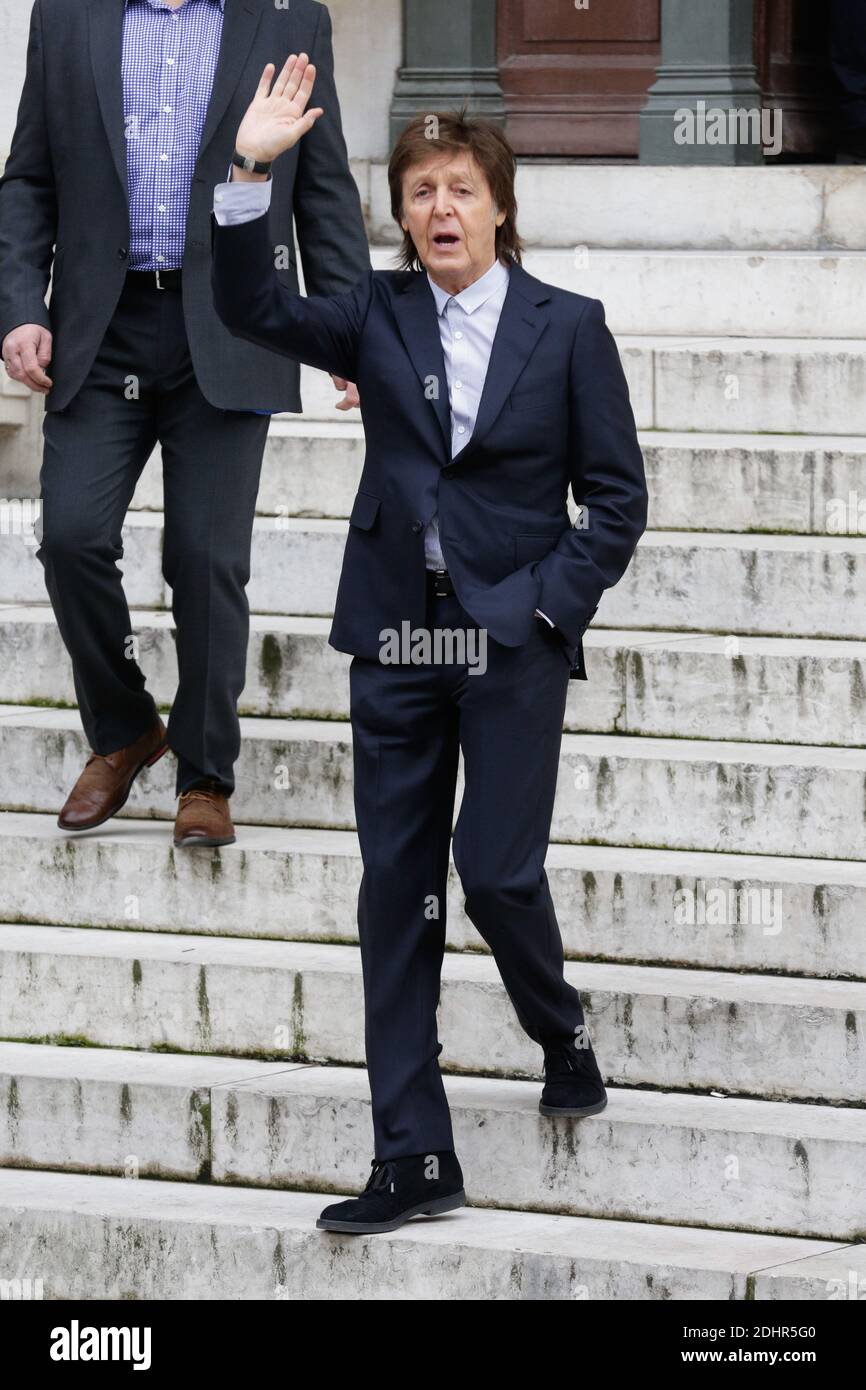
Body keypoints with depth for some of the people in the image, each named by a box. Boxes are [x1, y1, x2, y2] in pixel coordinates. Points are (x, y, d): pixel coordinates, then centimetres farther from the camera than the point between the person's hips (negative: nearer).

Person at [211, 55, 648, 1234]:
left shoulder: (567, 328, 0)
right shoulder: (379, 316, 5)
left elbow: (617, 497, 1)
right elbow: (253, 309, -9)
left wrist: (551, 599, -9)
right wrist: (249, 172, -18)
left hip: (514, 645, -3)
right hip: (397, 640, 3)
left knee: (498, 871, -8)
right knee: (397, 895, 2)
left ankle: (560, 1029, 27)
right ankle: (414, 1160, 7)